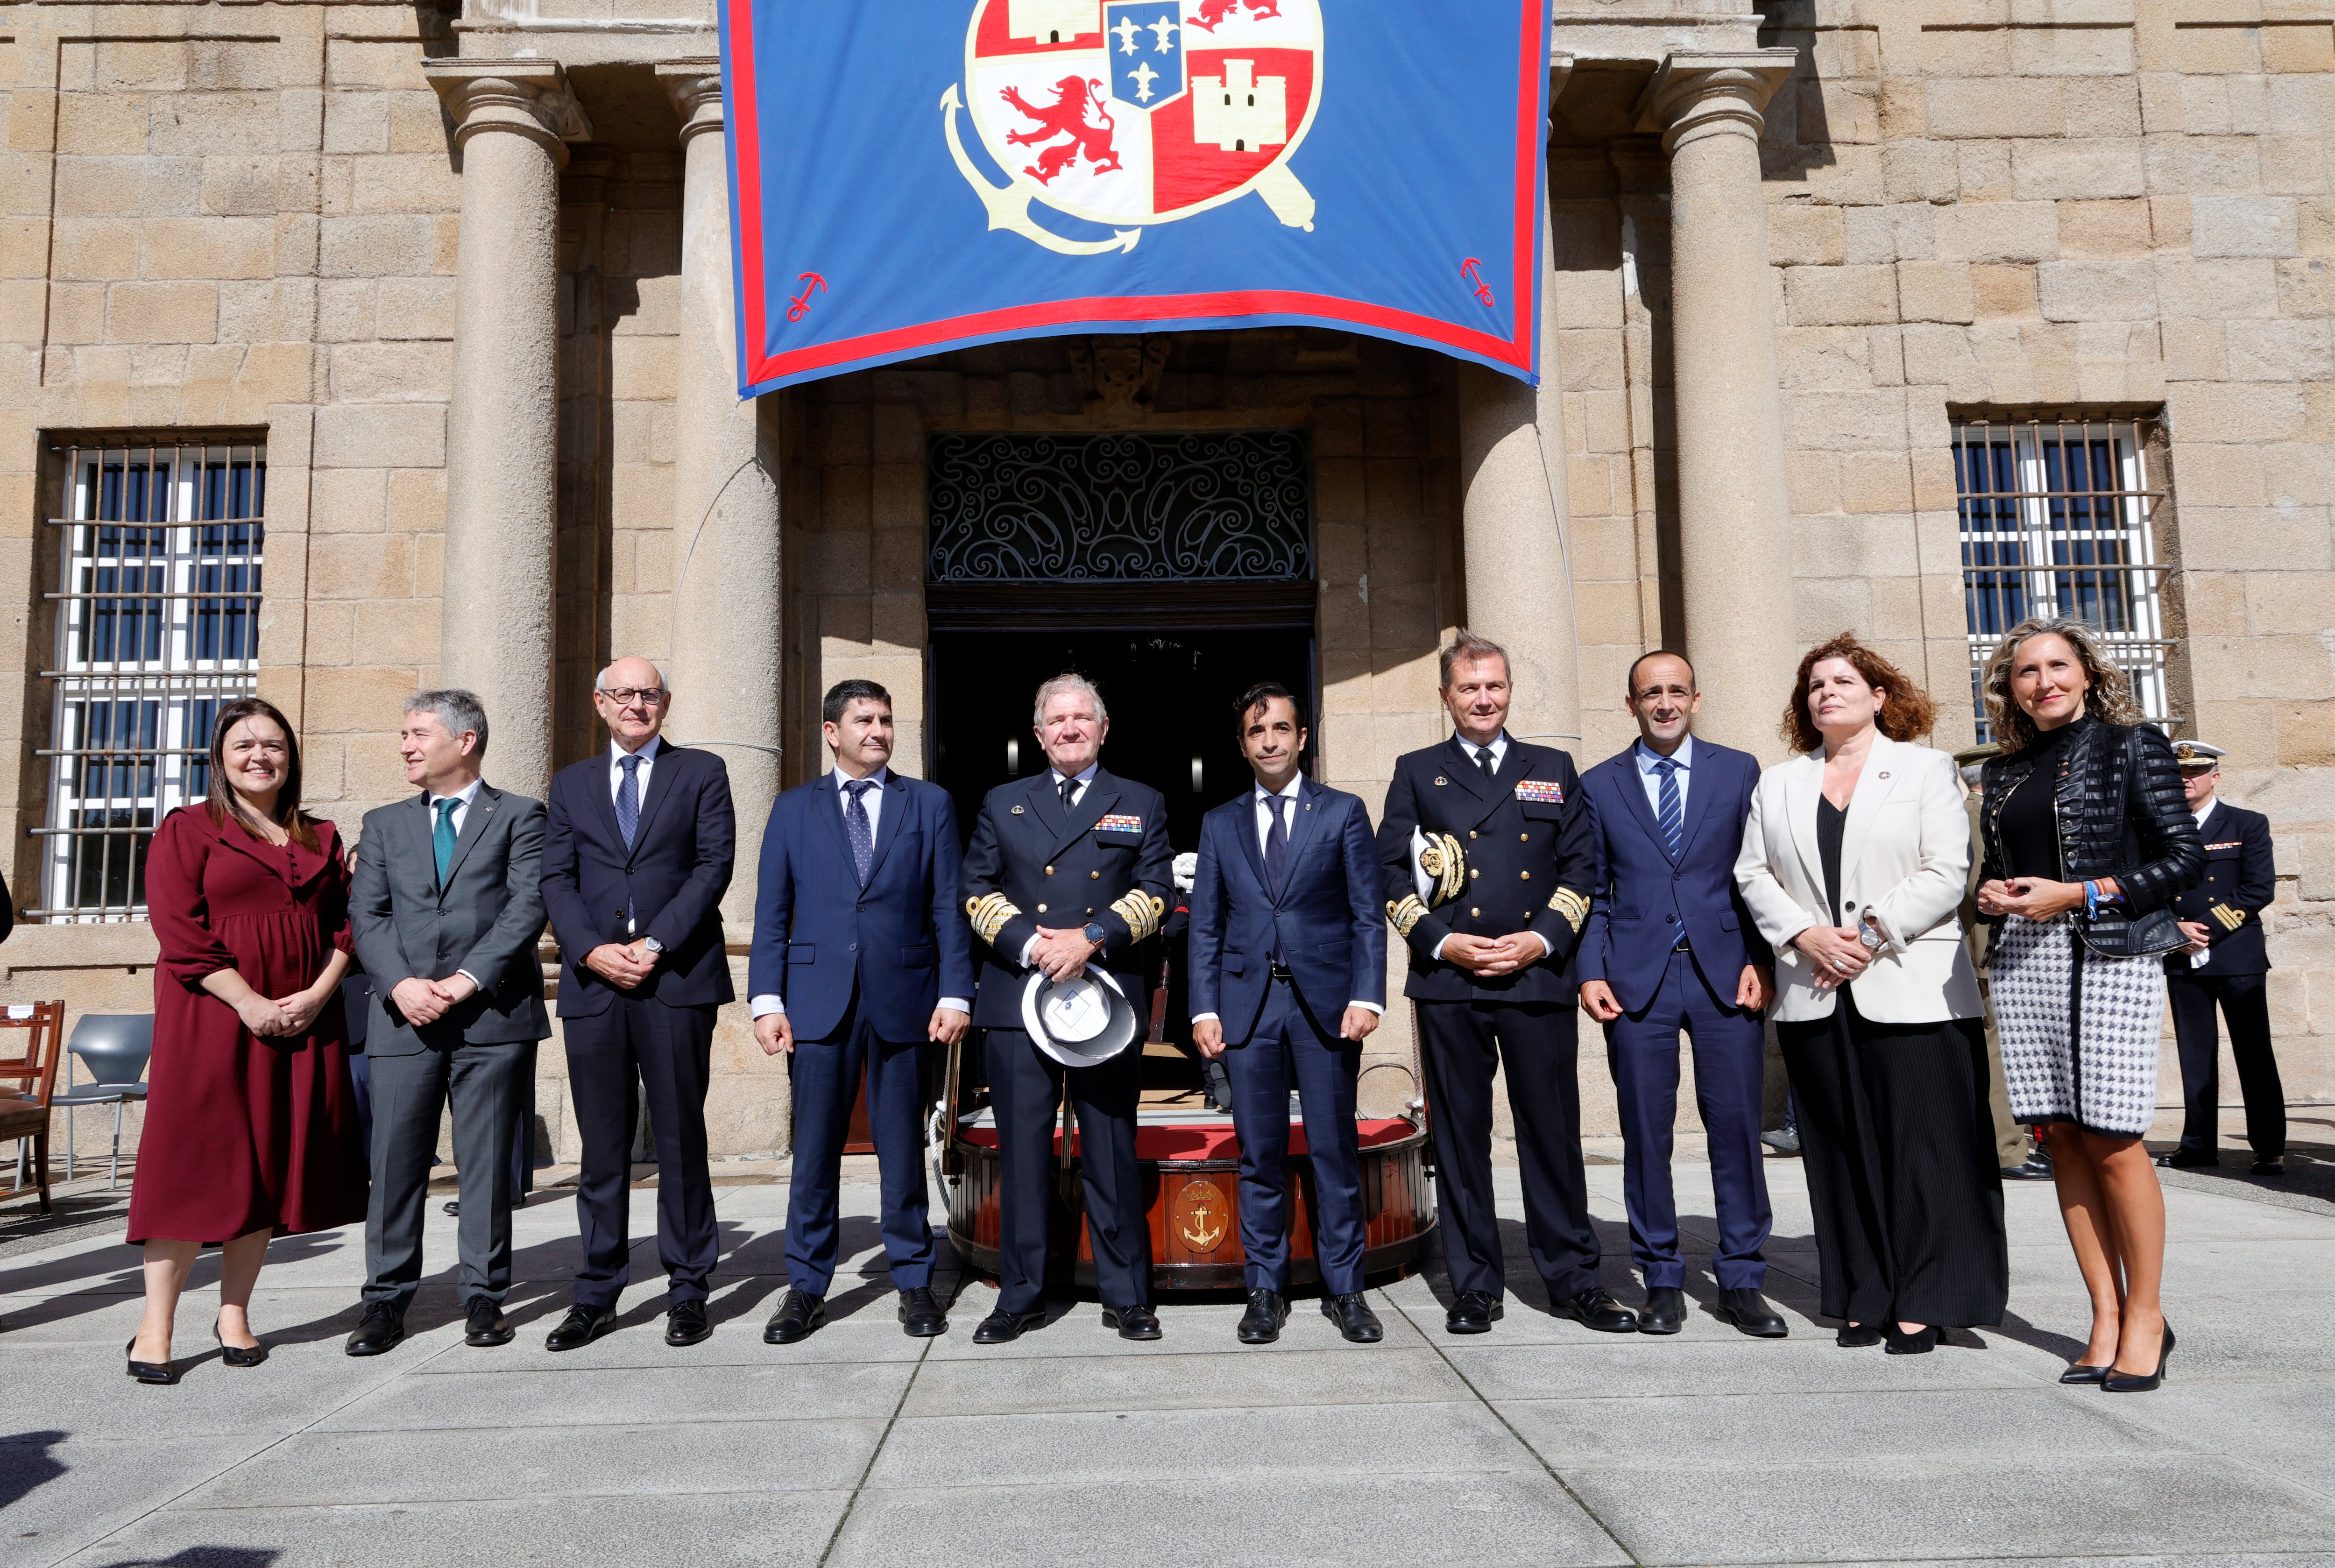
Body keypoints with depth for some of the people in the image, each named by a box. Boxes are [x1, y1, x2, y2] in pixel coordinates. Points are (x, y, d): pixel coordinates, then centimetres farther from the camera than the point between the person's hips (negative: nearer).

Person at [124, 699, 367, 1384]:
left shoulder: (321, 838, 14)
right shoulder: (187, 830, 1)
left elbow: (345, 923, 10)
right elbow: (179, 930, -8)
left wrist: (317, 995, -6)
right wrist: (249, 1003, -15)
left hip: (304, 1024, 4)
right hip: (213, 1020, -4)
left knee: (273, 1164, 6)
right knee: (195, 1164, -3)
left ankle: (234, 1314, 17)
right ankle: (155, 1328, 5)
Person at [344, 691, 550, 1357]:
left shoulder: (519, 816, 6)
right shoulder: (384, 825, 17)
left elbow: (528, 907, -5)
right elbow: (366, 914, 7)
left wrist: (470, 979, -14)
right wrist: (399, 984, -10)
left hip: (493, 1015, -3)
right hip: (404, 1018, 3)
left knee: (487, 1161, 3)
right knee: (395, 1161, 3)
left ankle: (484, 1297, 13)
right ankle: (386, 1302, 14)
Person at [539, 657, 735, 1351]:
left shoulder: (701, 772, 8)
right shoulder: (571, 784, 17)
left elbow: (714, 865, -2)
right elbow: (557, 878, 8)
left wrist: (656, 943, -12)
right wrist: (591, 950, -8)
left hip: (678, 980, -2)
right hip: (593, 982, 3)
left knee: (681, 1138, 2)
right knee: (601, 1146, 6)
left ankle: (688, 1292, 11)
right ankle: (597, 1296, 15)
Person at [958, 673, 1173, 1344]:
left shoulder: (1141, 804, 12)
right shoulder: (1003, 804, 15)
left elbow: (1154, 892, 2)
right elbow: (978, 892, 8)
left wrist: (1090, 938, -12)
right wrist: (1030, 943, -9)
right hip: (1017, 999, 1)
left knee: (1112, 1151, 3)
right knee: (1022, 1150, 3)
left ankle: (1125, 1296, 14)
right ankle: (1020, 1295, 15)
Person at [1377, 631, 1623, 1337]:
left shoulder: (1554, 771, 14)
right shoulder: (1417, 773, 11)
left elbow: (1581, 864, 9)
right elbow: (1391, 870, 6)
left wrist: (1543, 939, -5)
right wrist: (1440, 940, -7)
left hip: (1538, 977, 1)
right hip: (1448, 984, 0)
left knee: (1553, 1131, 3)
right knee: (1460, 1136, 5)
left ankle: (1574, 1279, 16)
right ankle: (1474, 1285, 15)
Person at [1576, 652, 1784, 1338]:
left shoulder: (1740, 771, 10)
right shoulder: (1599, 785, 10)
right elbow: (1593, 892, 9)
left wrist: (1760, 961, -4)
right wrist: (1591, 971, -2)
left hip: (1726, 972, 0)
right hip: (1637, 978, 0)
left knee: (1737, 1126, 2)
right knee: (1645, 1132, 3)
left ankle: (1741, 1282, 14)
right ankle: (1663, 1281, 15)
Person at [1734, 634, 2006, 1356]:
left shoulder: (1926, 769, 6)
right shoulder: (1778, 784, 16)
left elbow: (1946, 873, -4)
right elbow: (1753, 874, 9)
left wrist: (1870, 931, -13)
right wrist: (1806, 935, -7)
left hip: (1912, 992, -3)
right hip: (1815, 996, 3)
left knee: (1922, 1148, -2)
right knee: (1842, 1153, 6)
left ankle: (1924, 1304, 7)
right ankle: (1864, 1299, 14)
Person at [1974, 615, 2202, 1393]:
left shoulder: (2132, 746, 2)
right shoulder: (2005, 772, 16)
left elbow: (2186, 855, -3)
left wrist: (2077, 894, -11)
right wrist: (1993, 895, 0)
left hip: (2112, 957, -5)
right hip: (2023, 963, 5)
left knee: (2114, 1144, -6)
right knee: (2063, 1141, 4)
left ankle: (2145, 1318, 9)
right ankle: (2106, 1317, 13)